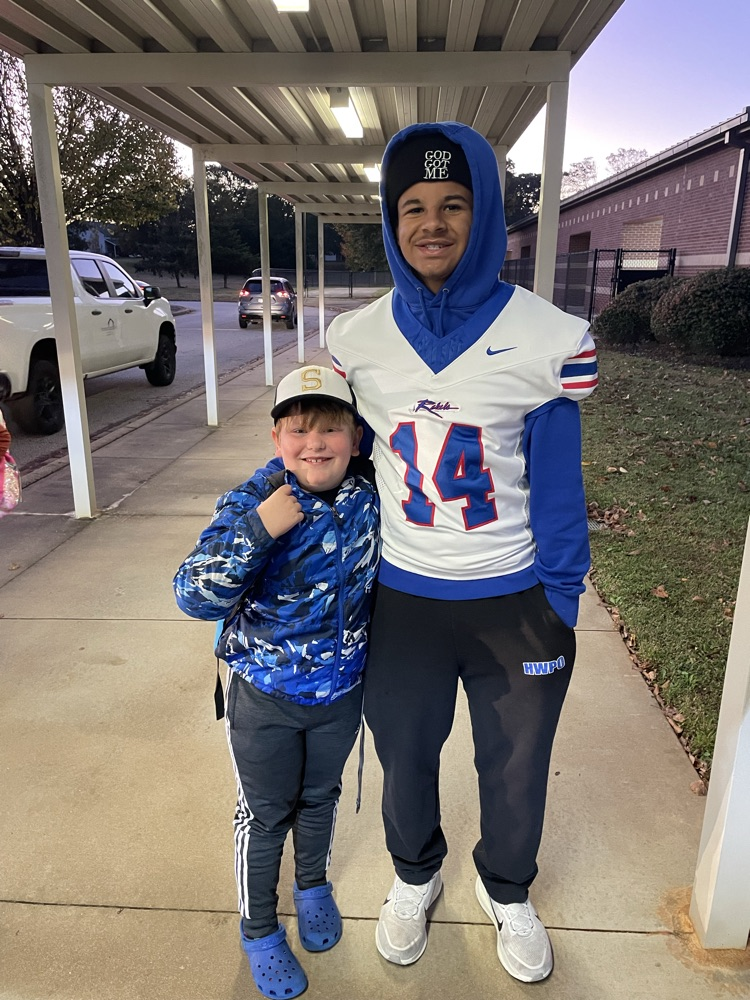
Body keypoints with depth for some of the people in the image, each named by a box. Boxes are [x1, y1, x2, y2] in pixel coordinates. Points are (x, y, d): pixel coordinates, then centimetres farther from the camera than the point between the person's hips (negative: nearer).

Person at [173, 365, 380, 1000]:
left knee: (321, 796, 26)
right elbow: (195, 597, -32)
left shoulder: (370, 499, -13)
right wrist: (257, 528, -41)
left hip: (342, 690, 3)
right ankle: (259, 928, 43)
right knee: (266, 812, 16)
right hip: (265, 695, -3)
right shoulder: (252, 504, -23)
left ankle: (314, 886, 55)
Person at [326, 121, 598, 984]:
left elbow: (558, 490, -8)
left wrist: (560, 607, -4)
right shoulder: (355, 340, -5)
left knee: (515, 767, 20)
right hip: (401, 598, 2)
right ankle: (415, 874, 55)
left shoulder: (551, 339, -13)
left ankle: (506, 889, 53)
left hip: (514, 603, -1)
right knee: (404, 757, 22)